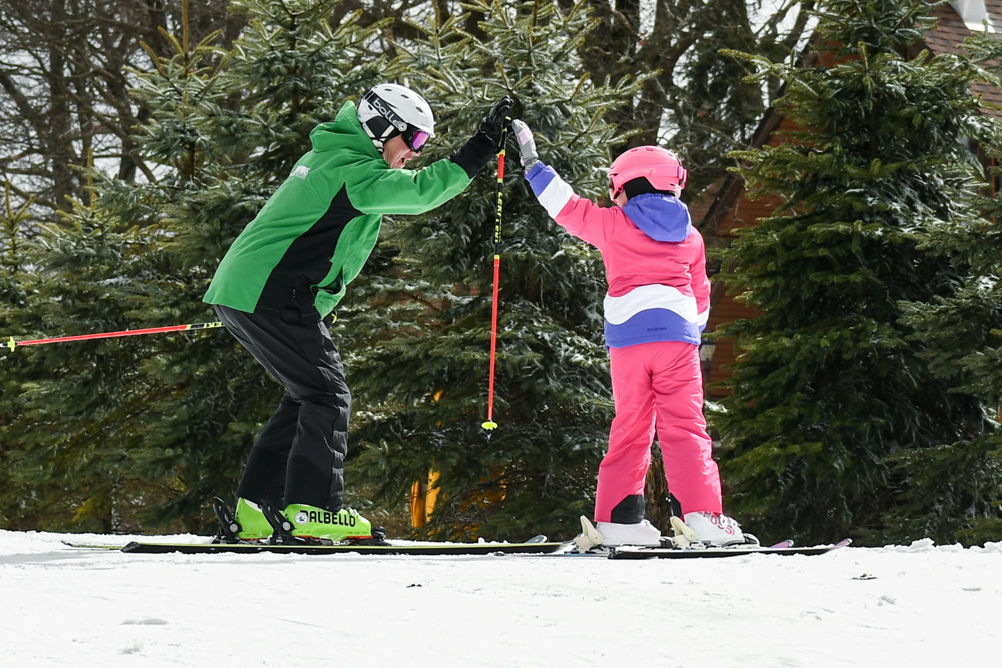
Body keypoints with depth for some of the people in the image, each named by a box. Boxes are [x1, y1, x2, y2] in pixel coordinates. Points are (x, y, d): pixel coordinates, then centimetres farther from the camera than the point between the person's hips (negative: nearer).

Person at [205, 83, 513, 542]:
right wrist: (480, 148, -21)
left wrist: (318, 306, 30)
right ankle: (313, 509, -10)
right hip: (270, 297, -10)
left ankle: (253, 508, 11)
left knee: (308, 395, 13)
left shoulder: (326, 159, 22)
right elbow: (421, 191, -25)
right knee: (327, 394, -7)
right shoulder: (353, 169, -11)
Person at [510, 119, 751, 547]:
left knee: (630, 428, 8)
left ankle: (619, 516, 6)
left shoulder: (613, 225, 6)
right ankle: (702, 514, -13)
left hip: (627, 337, 0)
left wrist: (532, 163, 24)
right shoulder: (691, 237, 15)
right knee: (684, 427, -1)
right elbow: (701, 295, 21)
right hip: (678, 335, 1)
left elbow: (566, 207, 14)